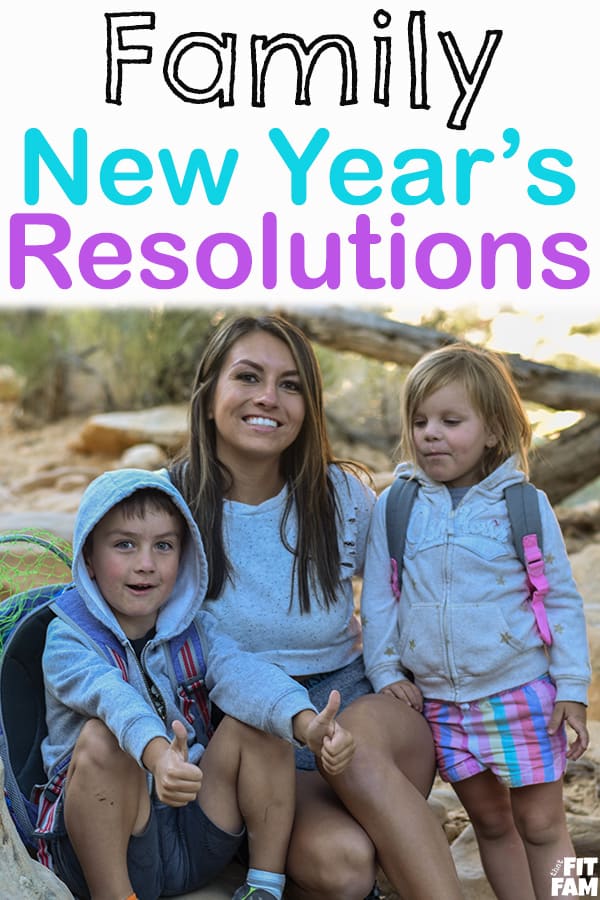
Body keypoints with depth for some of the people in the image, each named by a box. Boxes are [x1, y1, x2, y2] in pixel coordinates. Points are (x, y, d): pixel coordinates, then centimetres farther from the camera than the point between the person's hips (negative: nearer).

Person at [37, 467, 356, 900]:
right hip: (111, 842, -4)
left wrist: (306, 722, -39)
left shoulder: (196, 631, 5)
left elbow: (241, 674, -18)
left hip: (198, 842, 4)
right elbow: (113, 697, -31)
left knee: (260, 720, -15)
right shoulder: (68, 641, -8)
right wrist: (157, 754, -53)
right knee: (100, 738, -31)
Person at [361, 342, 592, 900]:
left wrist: (572, 688, -3)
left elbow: (561, 600, -1)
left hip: (521, 695, -2)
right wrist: (384, 671, -2)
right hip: (437, 700, 2)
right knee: (489, 820, 14)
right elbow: (378, 598, 5)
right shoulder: (394, 508, -1)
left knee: (541, 823, 6)